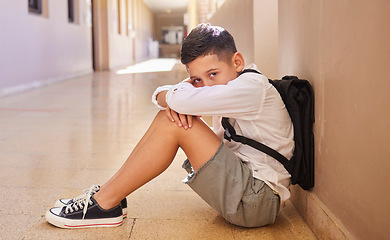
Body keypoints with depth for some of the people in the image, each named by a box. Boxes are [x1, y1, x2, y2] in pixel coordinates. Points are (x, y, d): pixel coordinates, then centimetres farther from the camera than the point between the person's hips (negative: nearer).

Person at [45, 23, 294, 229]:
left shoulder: (254, 85, -16)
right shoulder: (225, 85, 12)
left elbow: (182, 99, -30)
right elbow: (164, 95, 8)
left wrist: (167, 97, -7)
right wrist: (169, 103, -16)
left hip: (257, 200, -9)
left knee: (174, 124, -19)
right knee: (169, 116, 4)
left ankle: (105, 204, -9)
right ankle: (107, 194, 7)